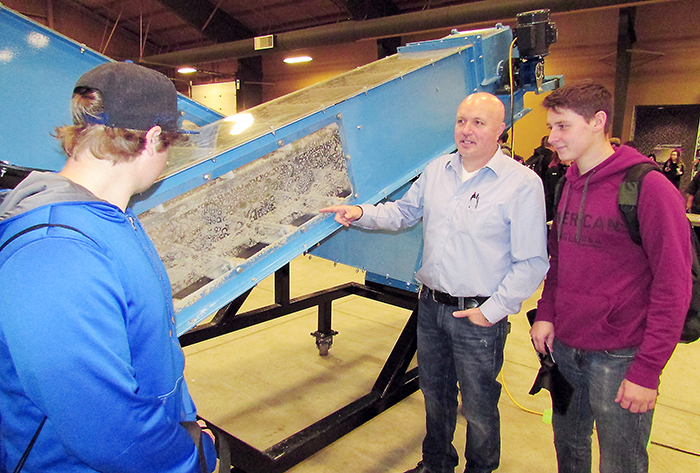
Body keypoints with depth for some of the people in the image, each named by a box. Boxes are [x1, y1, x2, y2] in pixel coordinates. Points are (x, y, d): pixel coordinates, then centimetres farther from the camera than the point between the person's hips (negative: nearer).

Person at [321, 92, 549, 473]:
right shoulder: (437, 170, 5)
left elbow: (531, 263, -13)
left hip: (479, 316, -5)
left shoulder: (523, 183, -13)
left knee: (478, 406, 12)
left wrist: (492, 311, -14)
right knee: (434, 393, 22)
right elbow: (404, 211, 17)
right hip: (430, 306, 6)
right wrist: (362, 213, 0)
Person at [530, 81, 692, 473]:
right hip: (563, 346, 6)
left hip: (619, 358, -6)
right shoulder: (569, 186, 7)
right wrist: (546, 314, 5)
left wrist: (647, 370, -16)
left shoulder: (648, 187, -15)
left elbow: (673, 287, -15)